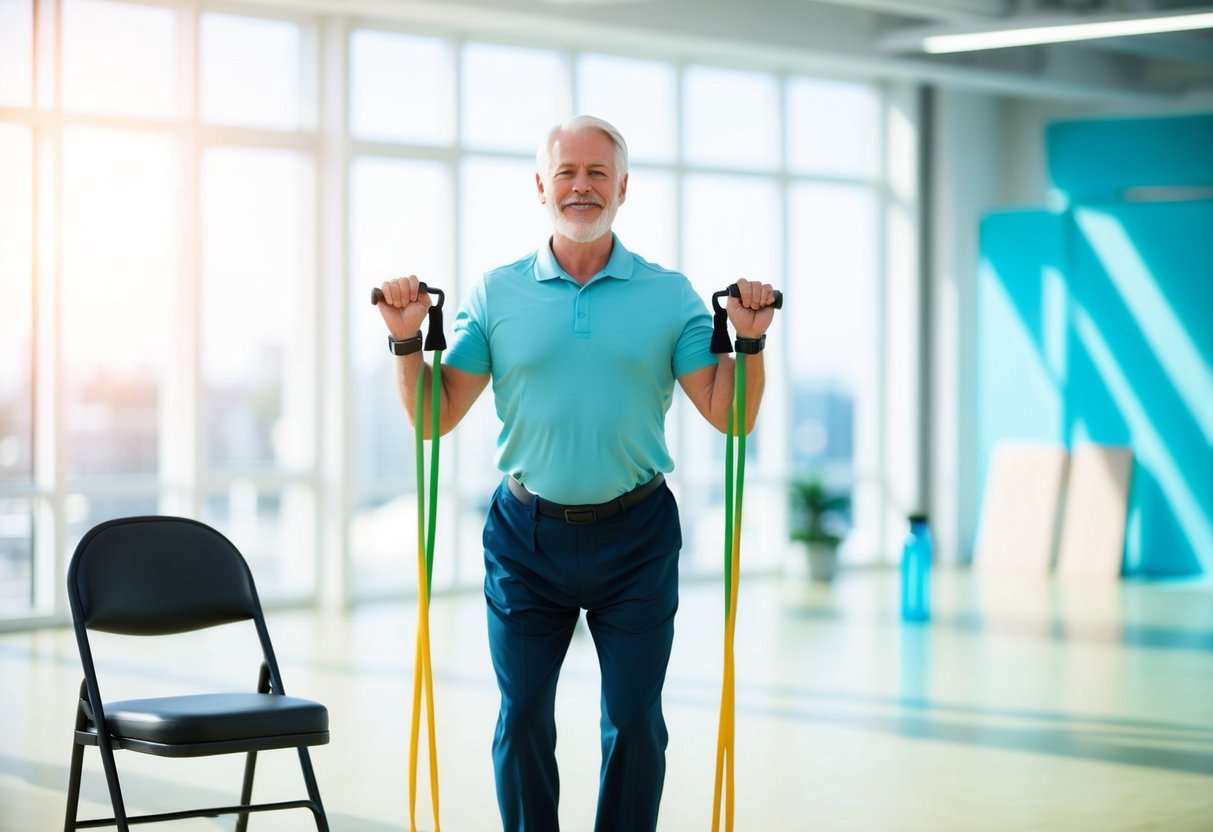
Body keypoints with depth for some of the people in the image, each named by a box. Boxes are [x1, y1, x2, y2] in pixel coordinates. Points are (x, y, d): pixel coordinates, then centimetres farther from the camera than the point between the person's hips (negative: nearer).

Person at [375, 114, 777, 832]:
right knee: (523, 720, 5)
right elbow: (434, 418, 2)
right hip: (528, 535, 1)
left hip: (635, 536, 0)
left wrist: (750, 341, -15)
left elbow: (729, 415, -1)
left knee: (635, 722, 3)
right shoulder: (497, 295, 2)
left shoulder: (669, 295, 2)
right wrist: (408, 339, -11)